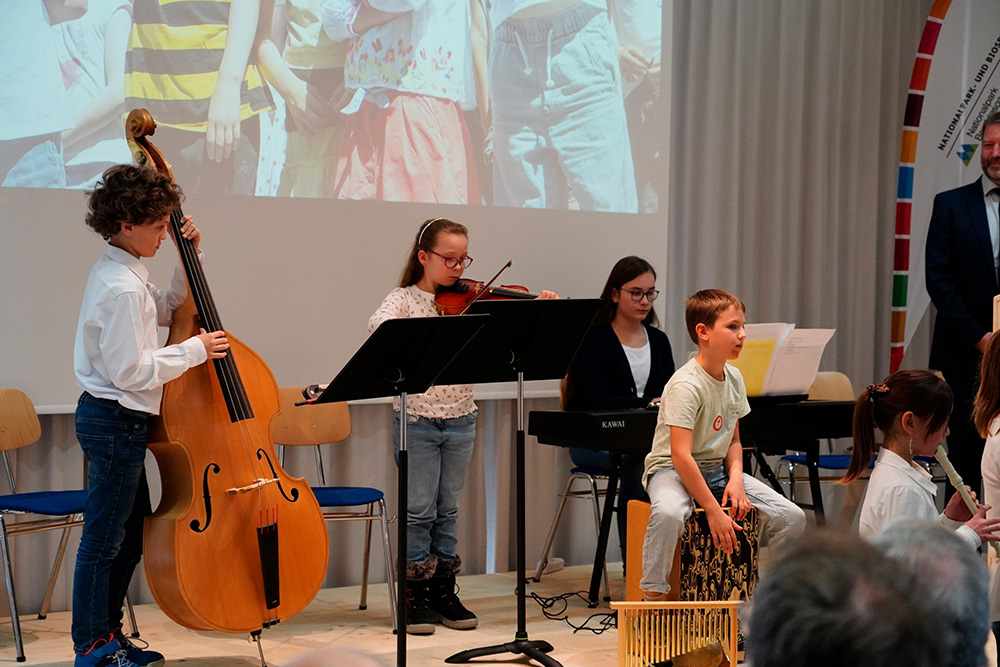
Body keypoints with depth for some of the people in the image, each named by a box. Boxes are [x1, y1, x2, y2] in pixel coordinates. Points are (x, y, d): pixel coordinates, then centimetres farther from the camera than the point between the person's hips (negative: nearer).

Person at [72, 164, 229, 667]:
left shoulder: (116, 272, 11)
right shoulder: (123, 288, -21)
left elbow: (166, 309, 25)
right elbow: (131, 370, -22)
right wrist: (194, 350, -14)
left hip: (112, 419, 11)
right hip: (116, 422, -11)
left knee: (133, 531, 17)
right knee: (104, 539, -1)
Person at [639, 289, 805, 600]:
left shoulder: (734, 379, 3)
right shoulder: (686, 385, -22)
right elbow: (681, 455, -27)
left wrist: (736, 478, -7)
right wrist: (714, 511, -28)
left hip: (717, 469, 7)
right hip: (672, 469, -7)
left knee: (792, 517, -5)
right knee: (668, 513, -42)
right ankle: (653, 594, -26)